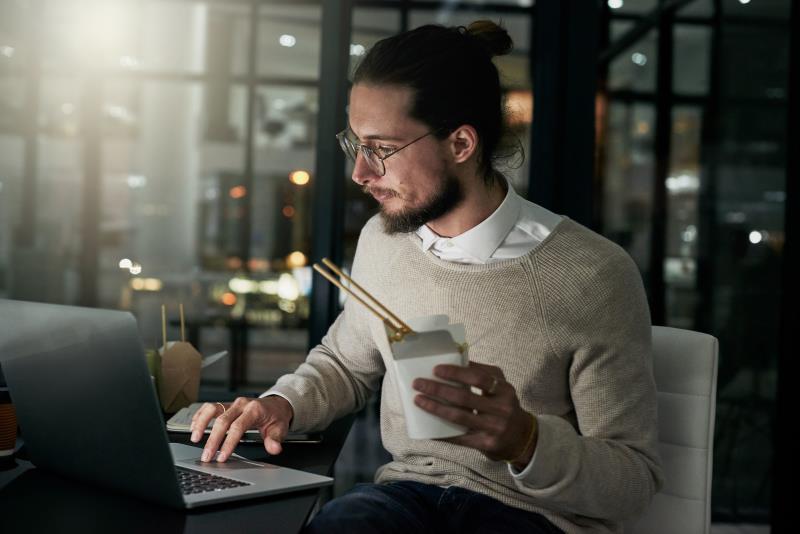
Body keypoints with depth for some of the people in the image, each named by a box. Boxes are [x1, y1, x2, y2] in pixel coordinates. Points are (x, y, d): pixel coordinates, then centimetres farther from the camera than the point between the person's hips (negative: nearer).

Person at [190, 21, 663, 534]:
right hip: (406, 491, 5)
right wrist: (281, 404, 1)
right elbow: (343, 362, 22)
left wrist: (525, 441, -27)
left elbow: (634, 480, -8)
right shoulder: (382, 240, 3)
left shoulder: (593, 276, -13)